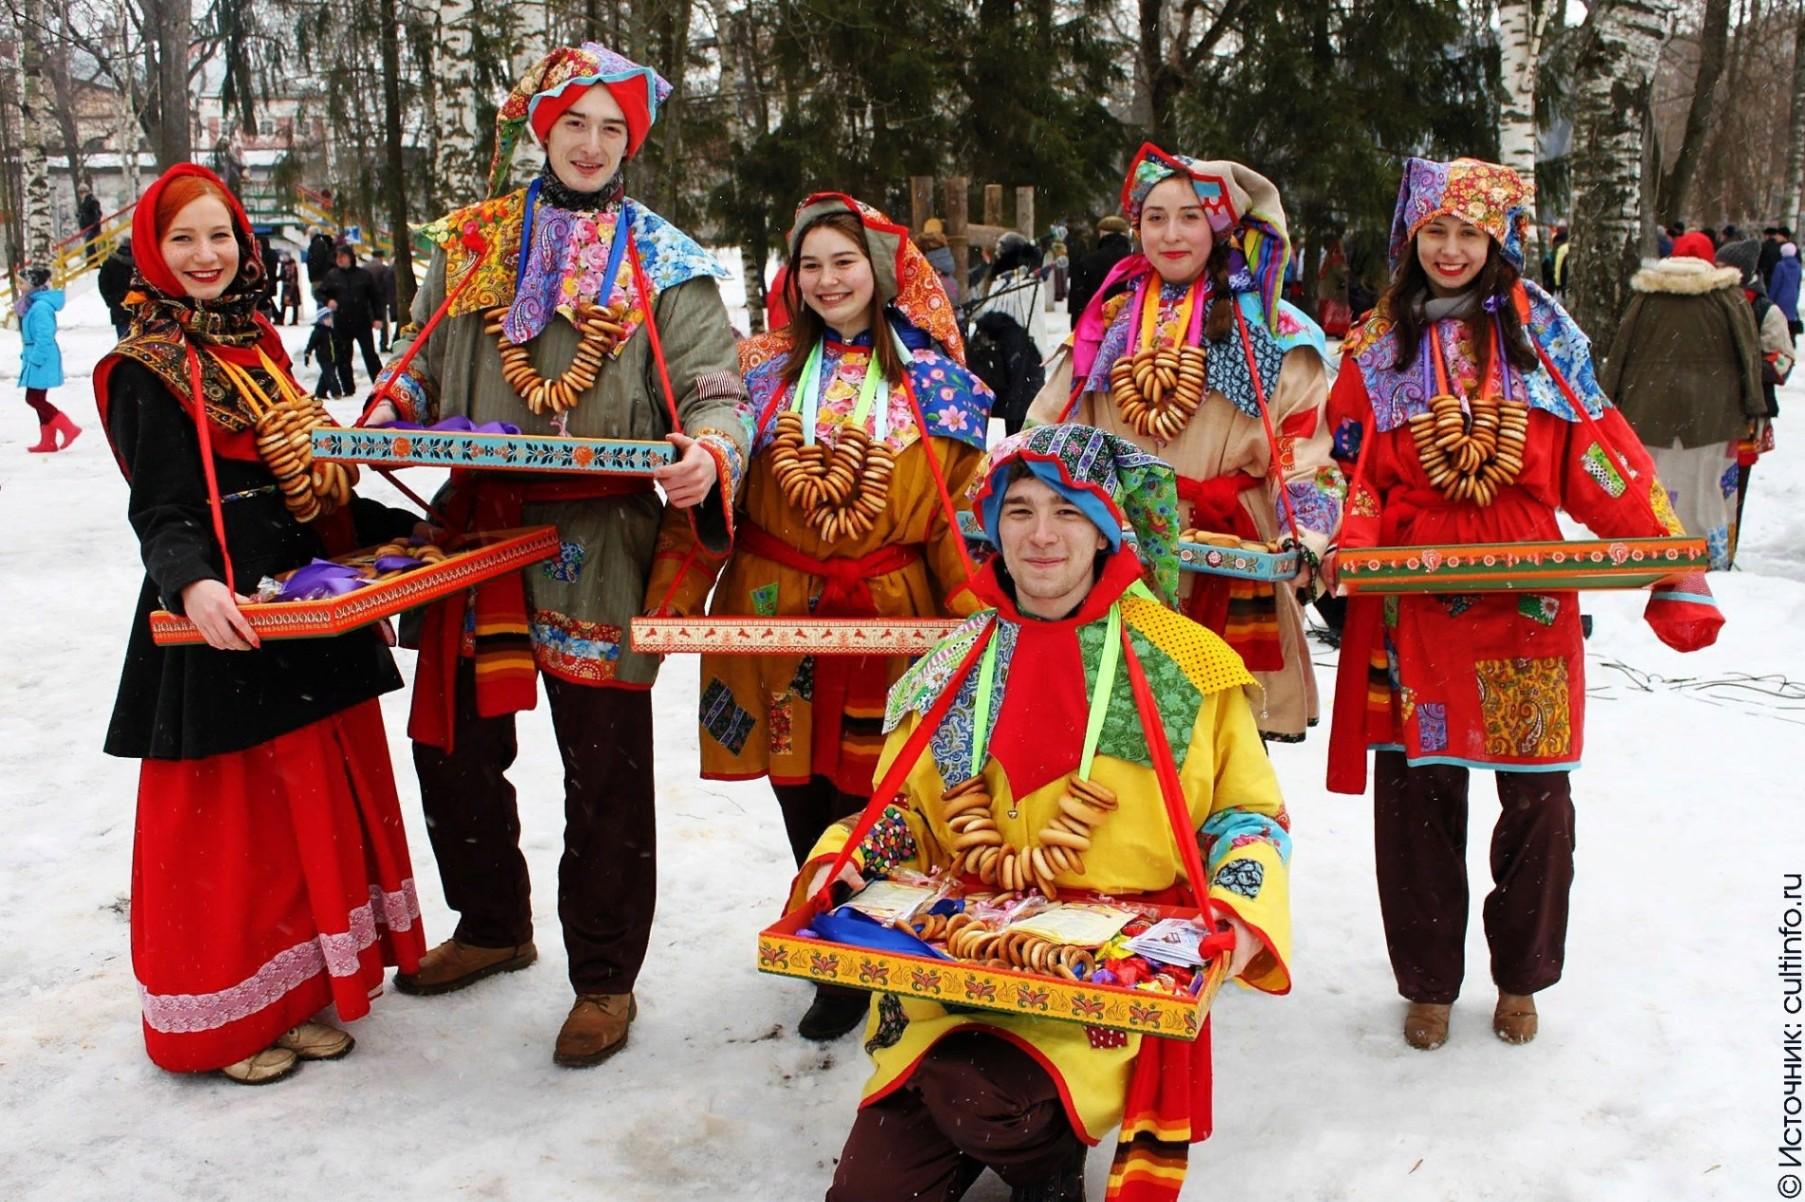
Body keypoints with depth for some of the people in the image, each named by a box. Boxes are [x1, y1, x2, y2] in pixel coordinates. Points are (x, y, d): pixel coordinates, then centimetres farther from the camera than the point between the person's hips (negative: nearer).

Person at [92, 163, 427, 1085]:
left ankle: (298, 991, 28)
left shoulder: (260, 344, 14)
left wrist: (402, 530, 15)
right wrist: (190, 584, -34)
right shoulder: (144, 372, -7)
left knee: (315, 805, 13)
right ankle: (223, 1017, 18)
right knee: (225, 819, 2)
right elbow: (160, 513, -16)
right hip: (218, 621, -7)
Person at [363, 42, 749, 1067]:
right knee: (455, 744, 15)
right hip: (476, 528, 4)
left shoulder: (663, 265, 3)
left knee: (606, 770, 2)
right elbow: (422, 360, 20)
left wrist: (709, 454, -25)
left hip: (601, 550, -4)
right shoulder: (472, 242, 13)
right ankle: (493, 927, 39)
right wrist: (391, 410, -2)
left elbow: (715, 390, -3)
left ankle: (605, 979, 18)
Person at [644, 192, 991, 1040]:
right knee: (802, 800, 7)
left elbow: (964, 512, 2)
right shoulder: (763, 368, 7)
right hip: (776, 614, 2)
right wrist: (672, 601, -1)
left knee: (874, 798, 0)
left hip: (890, 621, -1)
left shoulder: (934, 381, 4)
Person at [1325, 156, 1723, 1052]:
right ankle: (1428, 982, 24)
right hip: (1414, 603, 0)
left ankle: (1521, 978, 28)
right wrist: (1349, 547, -15)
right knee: (1417, 792, 5)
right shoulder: (1376, 346, 8)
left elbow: (1604, 464, 3)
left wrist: (1677, 575, -5)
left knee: (1536, 793, 7)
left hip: (1530, 602, 0)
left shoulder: (1546, 334, 7)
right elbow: (1348, 469, 6)